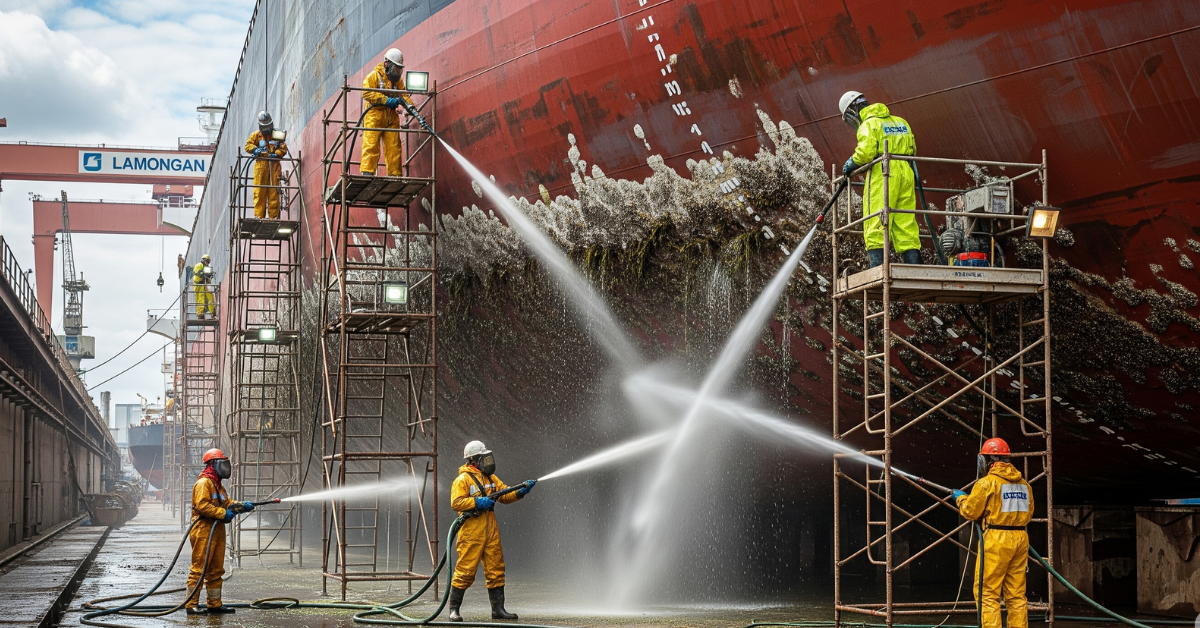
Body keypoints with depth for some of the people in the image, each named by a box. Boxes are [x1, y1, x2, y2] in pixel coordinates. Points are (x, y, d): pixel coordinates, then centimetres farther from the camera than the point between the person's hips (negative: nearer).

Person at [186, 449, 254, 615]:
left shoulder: (218, 485, 23)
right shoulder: (204, 483, -10)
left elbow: (227, 503, 20)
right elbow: (202, 505, -21)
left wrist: (242, 506, 4)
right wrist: (223, 513, -21)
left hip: (217, 532, 10)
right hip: (203, 532, -10)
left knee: (216, 570, 12)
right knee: (199, 568, -9)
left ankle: (215, 604, 18)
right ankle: (191, 604, -7)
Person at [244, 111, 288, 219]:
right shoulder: (255, 135, 15)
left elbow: (283, 148, 10)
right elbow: (248, 146, 7)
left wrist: (275, 154, -8)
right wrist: (256, 150, -13)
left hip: (274, 165, 1)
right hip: (261, 164, -1)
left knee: (274, 191, -3)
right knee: (259, 191, -6)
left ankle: (274, 215, -2)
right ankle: (259, 215, -6)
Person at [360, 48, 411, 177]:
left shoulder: (398, 80, 18)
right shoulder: (374, 76, -1)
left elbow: (403, 95, 11)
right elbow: (367, 93, -12)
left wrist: (411, 106, -11)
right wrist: (386, 100, -18)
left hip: (391, 118, 6)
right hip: (374, 117, -6)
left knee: (394, 146, 1)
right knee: (371, 145, -11)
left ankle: (395, 173, 3)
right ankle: (367, 171, -13)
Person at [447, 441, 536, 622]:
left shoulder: (490, 478, 17)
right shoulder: (463, 479, -7)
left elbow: (505, 495, 14)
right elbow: (456, 503, -16)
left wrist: (521, 491, -2)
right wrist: (477, 502, -22)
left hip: (491, 532, 8)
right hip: (471, 533, -7)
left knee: (496, 570, 7)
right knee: (465, 571, -6)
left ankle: (498, 609, 13)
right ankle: (454, 610, 3)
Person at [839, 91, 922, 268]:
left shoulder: (869, 124, -2)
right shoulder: (900, 121, 23)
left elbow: (865, 152, -16)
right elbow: (912, 150, 20)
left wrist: (851, 164, 2)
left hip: (882, 174, -7)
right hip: (906, 174, 7)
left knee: (876, 223, -8)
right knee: (905, 222, 6)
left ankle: (877, 268, -16)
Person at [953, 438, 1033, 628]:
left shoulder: (987, 482, -7)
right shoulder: (1023, 483, 11)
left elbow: (970, 511, -4)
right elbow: (1028, 513, 16)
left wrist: (960, 498, 15)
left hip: (996, 540, -6)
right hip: (1020, 539, 6)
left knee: (987, 592, -2)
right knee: (1016, 594, 10)